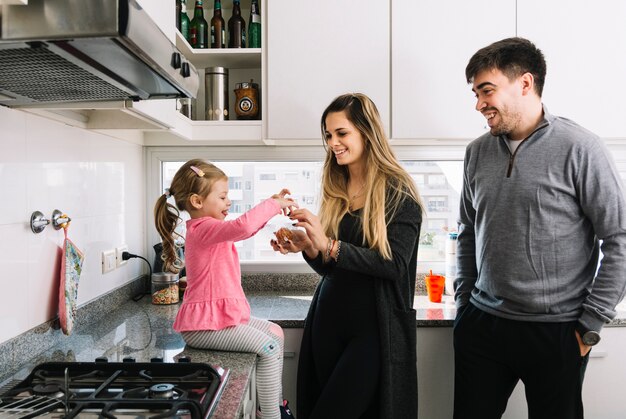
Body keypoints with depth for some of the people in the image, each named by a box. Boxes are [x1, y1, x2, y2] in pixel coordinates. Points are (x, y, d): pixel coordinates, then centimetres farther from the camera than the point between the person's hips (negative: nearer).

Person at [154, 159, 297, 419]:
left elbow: (243, 228, 25)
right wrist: (274, 204, -21)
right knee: (268, 347, -15)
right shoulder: (203, 229, -18)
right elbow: (243, 226, -37)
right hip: (203, 324, -11)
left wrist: (272, 205, 9)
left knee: (275, 332, 13)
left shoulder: (209, 228, 15)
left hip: (217, 316, 11)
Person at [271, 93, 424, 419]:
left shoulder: (398, 192, -8)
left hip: (374, 328, -6)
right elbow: (330, 268, 11)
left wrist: (329, 246, -24)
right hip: (328, 322, 6)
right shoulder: (335, 193, 8)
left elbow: (394, 266, -17)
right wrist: (308, 249, -9)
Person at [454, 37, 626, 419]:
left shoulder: (579, 149, -10)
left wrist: (590, 325, -8)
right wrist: (464, 301, 9)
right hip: (481, 326, 4)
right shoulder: (478, 152, 4)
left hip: (557, 332, -3)